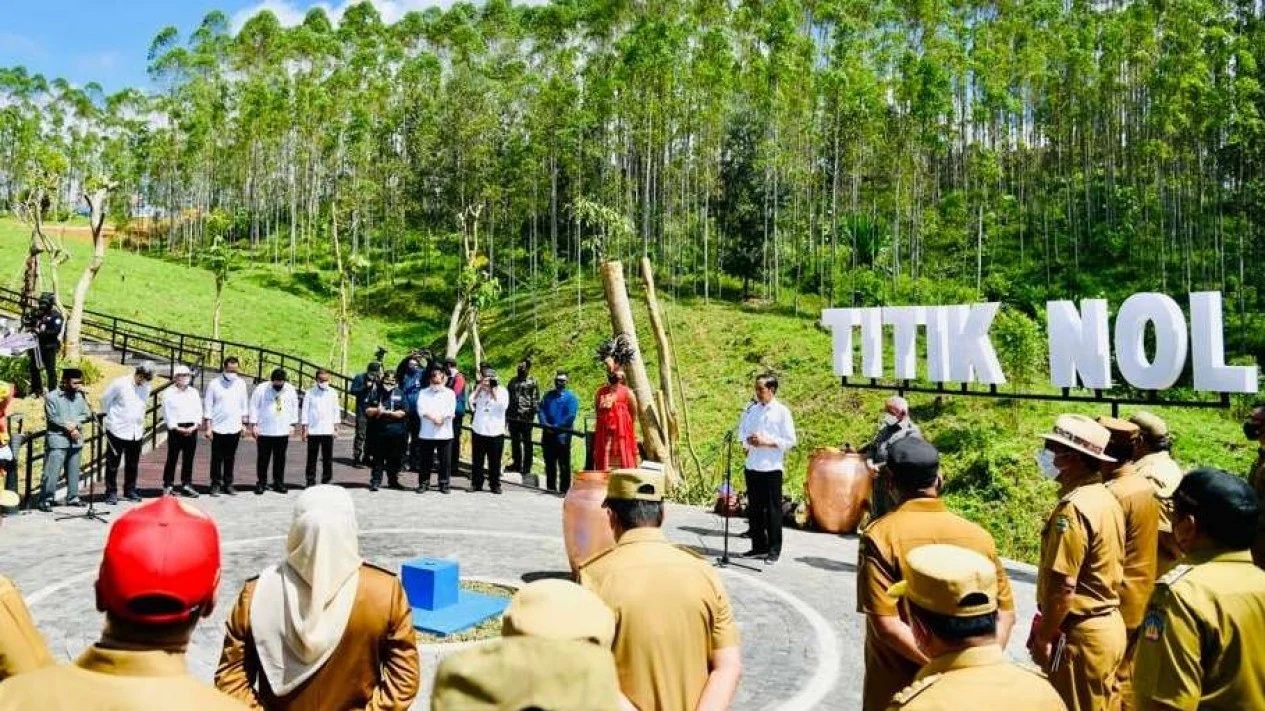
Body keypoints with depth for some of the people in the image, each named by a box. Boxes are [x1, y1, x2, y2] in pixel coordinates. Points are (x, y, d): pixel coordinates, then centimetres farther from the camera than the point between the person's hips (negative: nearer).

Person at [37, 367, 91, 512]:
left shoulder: (80, 396, 11)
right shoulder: (52, 397, -4)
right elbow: (52, 418, -11)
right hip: (58, 440, -5)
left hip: (76, 440, 5)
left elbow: (87, 414, 6)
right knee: (52, 471, -8)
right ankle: (45, 500, -3)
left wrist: (75, 423, -11)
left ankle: (72, 497, 20)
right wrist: (69, 428, -11)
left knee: (73, 471, 11)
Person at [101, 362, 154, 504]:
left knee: (133, 464, 11)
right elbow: (105, 400, 0)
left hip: (136, 432, 5)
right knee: (113, 464, 3)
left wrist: (140, 421, 13)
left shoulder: (146, 387, 5)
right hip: (117, 430, -4)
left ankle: (130, 491, 22)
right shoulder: (120, 383, -10)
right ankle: (111, 493, 11)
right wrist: (111, 417, 5)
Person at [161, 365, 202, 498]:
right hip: (175, 428, -4)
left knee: (188, 459, 7)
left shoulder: (194, 392, 10)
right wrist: (177, 428, -11)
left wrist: (194, 426, -5)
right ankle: (168, 486, 8)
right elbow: (167, 414, -5)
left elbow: (198, 411, 9)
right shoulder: (168, 393, -2)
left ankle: (187, 485, 14)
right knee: (172, 458, 0)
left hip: (191, 429, 4)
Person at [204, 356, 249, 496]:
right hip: (218, 428, -2)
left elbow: (244, 405, 10)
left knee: (230, 458, 9)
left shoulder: (241, 383, 4)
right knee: (217, 458, 3)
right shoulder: (214, 384, -5)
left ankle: (228, 484, 17)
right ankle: (216, 484, 11)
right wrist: (208, 427, -7)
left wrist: (244, 424, 7)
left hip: (235, 428, 3)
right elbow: (208, 407, -3)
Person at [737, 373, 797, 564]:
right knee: (754, 509, 10)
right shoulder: (751, 409, 10)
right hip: (752, 466, 5)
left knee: (773, 510, 1)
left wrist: (766, 442, -16)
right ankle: (758, 546, 21)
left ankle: (774, 550, 10)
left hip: (771, 468, -5)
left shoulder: (782, 411, -5)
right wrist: (748, 440, -5)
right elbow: (741, 431, 17)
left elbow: (790, 441, -8)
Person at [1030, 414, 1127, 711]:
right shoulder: (1107, 498, 6)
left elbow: (1063, 586, -24)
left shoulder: (1073, 508, -23)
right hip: (1111, 624, 9)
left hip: (1081, 633, -9)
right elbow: (1109, 569, 13)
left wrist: (1043, 635, -14)